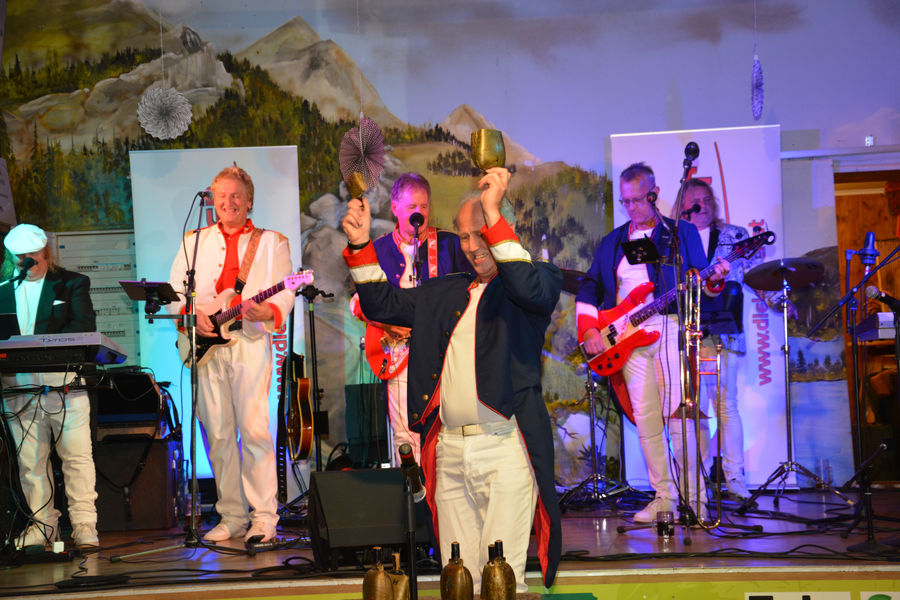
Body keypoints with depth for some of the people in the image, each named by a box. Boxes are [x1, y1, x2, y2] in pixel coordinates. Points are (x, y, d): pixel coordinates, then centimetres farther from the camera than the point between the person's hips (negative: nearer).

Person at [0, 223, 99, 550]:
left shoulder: (72, 284, 7)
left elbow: (85, 326, -6)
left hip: (64, 386, -3)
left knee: (77, 455, -6)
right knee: (30, 462, 4)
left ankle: (84, 525, -2)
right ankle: (43, 524, 13)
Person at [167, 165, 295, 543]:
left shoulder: (271, 242, 11)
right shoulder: (194, 241, 18)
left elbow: (286, 293, 2)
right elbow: (174, 292, 13)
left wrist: (265, 311, -20)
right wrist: (193, 314, -7)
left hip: (251, 342, -3)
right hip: (205, 344, 3)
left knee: (255, 430, -10)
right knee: (218, 433, 2)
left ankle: (263, 516, -5)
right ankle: (232, 516, 9)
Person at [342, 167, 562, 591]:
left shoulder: (538, 278, 3)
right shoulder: (444, 293, 20)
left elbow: (531, 290, -19)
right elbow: (383, 304, 22)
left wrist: (494, 214, -23)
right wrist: (360, 245, 9)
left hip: (505, 448, -5)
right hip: (449, 451, 6)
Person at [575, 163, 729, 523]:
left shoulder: (682, 233, 11)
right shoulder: (611, 242, 19)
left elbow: (701, 285, 9)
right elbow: (589, 288, 17)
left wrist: (715, 280, -14)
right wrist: (589, 331, 4)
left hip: (669, 327, -4)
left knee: (676, 415, -11)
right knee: (645, 420, 0)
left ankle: (694, 497, -4)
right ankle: (664, 496, 7)